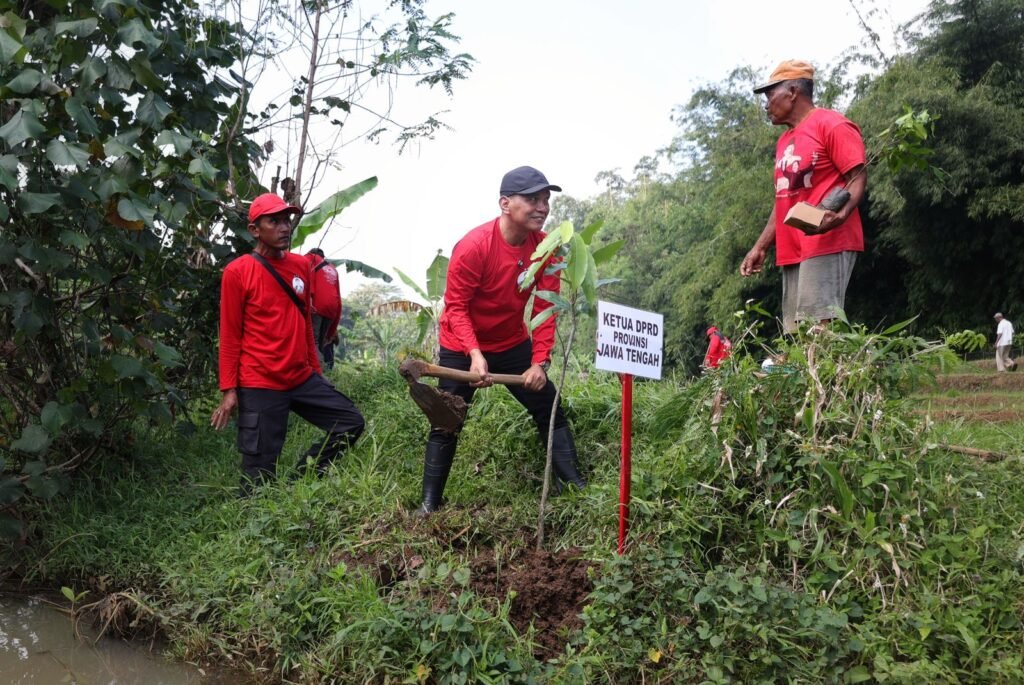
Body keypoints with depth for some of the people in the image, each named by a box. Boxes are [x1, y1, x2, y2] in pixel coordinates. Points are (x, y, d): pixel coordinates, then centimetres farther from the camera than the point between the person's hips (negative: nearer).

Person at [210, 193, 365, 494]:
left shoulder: (302, 265, 8)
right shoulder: (237, 272, -9)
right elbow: (230, 335, -8)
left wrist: (316, 371, 18)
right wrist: (229, 390, -10)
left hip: (302, 378, 6)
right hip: (259, 385, -6)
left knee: (351, 423, 8)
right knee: (260, 470, -2)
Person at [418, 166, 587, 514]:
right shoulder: (473, 246, -26)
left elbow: (544, 308, -9)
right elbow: (456, 307, -23)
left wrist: (540, 361, -17)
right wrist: (475, 354, -35)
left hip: (513, 344, 5)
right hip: (463, 349, -4)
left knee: (550, 409, 4)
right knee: (446, 424, -1)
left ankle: (575, 484, 16)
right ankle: (429, 504, 10)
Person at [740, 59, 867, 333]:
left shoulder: (832, 125, -3)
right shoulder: (784, 140, 23)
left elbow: (858, 176, -10)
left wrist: (840, 215, -29)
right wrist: (761, 247, 18)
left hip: (828, 243, -9)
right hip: (792, 249, 9)